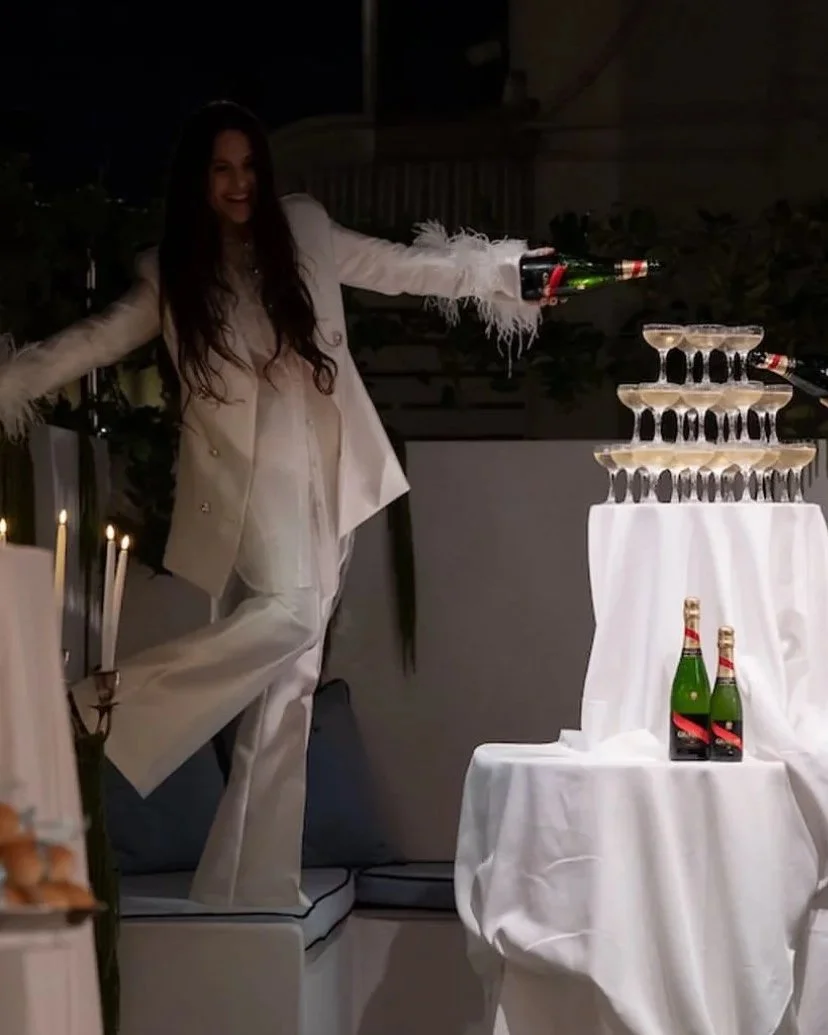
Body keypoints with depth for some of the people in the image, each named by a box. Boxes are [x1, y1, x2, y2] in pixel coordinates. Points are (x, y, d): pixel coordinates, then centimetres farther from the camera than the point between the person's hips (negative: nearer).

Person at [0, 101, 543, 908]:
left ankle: (253, 889, 4)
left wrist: (501, 266, 15)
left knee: (285, 684, 1)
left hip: (316, 478, 3)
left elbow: (403, 268, 15)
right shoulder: (171, 274, 5)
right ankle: (94, 713, -21)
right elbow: (97, 340, 6)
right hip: (242, 479, -3)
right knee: (284, 614, -30)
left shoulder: (304, 233, 8)